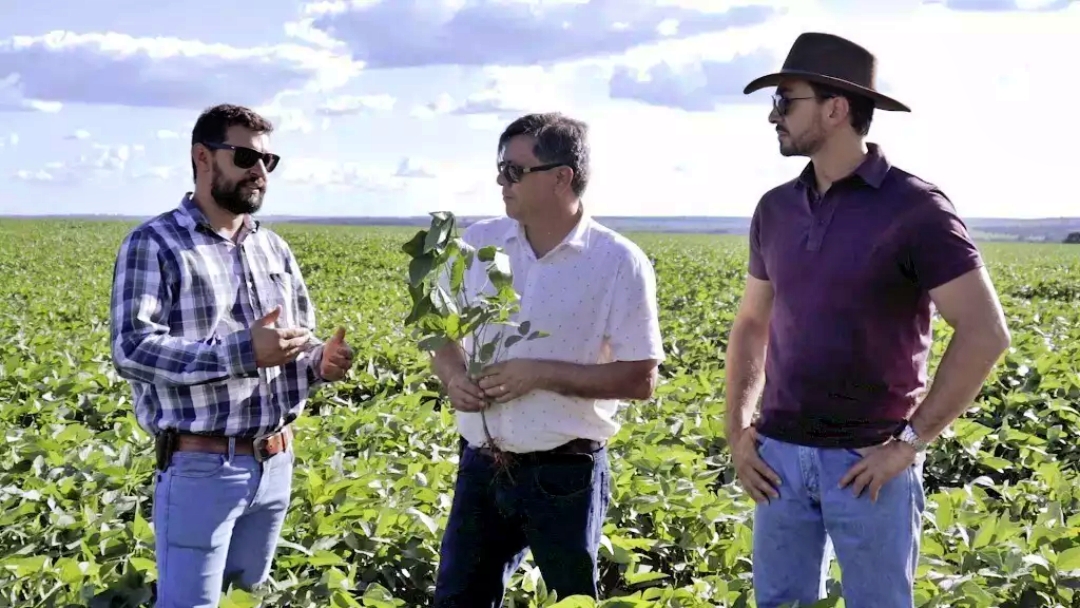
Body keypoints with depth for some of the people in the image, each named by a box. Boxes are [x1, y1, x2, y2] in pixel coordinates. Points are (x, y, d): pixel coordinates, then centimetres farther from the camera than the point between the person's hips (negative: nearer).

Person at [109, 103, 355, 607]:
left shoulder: (274, 248, 11)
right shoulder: (153, 244, -8)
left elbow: (300, 343, 18)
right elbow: (131, 350, -18)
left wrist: (321, 362, -7)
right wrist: (242, 352, -27)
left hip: (276, 464, 6)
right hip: (201, 467, -6)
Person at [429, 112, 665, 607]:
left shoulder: (619, 263, -11)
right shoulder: (477, 243, 3)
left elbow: (641, 380, -11)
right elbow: (443, 335, 14)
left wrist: (539, 373, -18)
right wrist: (452, 375, -9)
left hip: (564, 475, -4)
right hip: (481, 467, 4)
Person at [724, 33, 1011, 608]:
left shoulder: (915, 207, -11)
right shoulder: (775, 209, 7)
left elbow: (985, 334, -15)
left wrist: (910, 442, -15)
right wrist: (737, 430, 5)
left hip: (869, 460, -5)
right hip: (780, 453, 5)